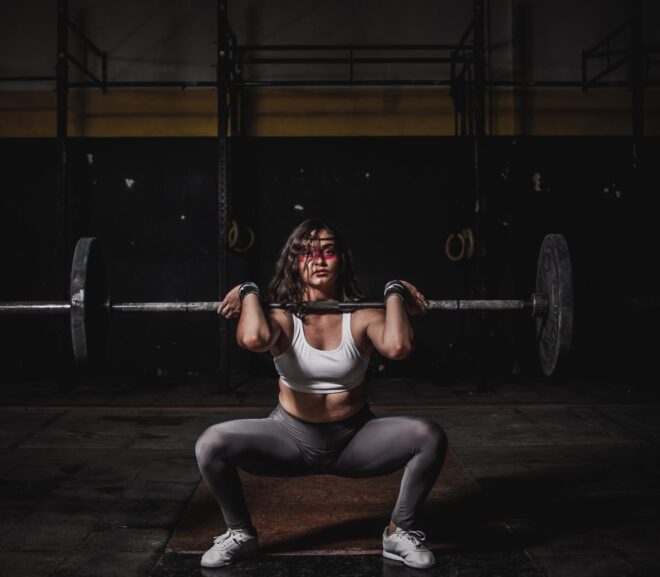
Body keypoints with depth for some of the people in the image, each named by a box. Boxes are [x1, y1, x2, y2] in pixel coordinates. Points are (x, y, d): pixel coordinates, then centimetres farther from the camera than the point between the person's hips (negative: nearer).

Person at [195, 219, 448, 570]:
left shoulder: (362, 316, -11)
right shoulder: (283, 317, -12)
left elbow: (398, 347, -35)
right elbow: (253, 339, -38)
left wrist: (394, 293, -20)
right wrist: (249, 293, -19)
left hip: (354, 438, 0)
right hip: (291, 437, 0)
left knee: (430, 436, -24)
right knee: (211, 445, -24)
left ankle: (401, 532, 1)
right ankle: (240, 533, 5)